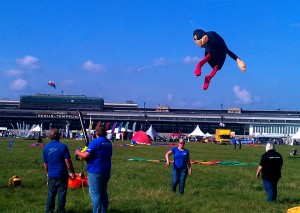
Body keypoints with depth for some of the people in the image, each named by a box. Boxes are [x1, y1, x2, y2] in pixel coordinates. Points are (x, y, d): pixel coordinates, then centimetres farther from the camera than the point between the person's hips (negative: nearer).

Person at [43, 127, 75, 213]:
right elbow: (67, 161, -13)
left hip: (51, 175, 4)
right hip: (62, 175, -4)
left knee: (51, 194, 13)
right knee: (61, 194, 6)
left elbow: (45, 163, 8)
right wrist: (72, 172, -3)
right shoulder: (63, 146, -12)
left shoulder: (46, 147, 1)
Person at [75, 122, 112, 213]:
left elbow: (86, 155, -22)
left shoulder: (95, 142, -16)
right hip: (106, 171, 8)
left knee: (95, 194, -1)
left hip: (96, 172, -8)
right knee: (103, 193, 17)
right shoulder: (108, 142, 8)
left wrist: (78, 152, -1)